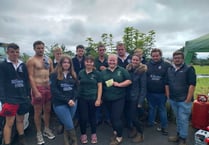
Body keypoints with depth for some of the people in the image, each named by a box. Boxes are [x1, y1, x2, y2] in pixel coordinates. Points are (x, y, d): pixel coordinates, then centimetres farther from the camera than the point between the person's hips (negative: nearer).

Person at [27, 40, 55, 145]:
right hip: (38, 88, -5)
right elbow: (31, 77, -11)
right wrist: (36, 91, -18)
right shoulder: (31, 60, -6)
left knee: (47, 110, 15)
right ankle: (39, 133, 20)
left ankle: (46, 130, 32)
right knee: (38, 112, 4)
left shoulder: (48, 59, 11)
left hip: (49, 87, 6)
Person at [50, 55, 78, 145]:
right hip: (60, 104, -4)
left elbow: (76, 88, 6)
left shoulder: (73, 75, 10)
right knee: (70, 126, -3)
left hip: (72, 103, 4)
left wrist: (73, 99, -11)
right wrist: (67, 100, -15)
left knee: (67, 125, 13)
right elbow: (54, 90, -11)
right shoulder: (54, 75, -4)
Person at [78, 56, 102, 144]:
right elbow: (78, 85, 9)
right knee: (83, 117, 4)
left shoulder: (97, 73, -2)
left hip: (93, 99, -1)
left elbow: (99, 87, -3)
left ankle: (94, 134, 30)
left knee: (92, 117, 11)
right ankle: (83, 134, 27)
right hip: (82, 99, 1)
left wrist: (98, 99, -8)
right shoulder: (81, 73, 4)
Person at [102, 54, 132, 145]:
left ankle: (119, 137, 19)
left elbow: (129, 81, -5)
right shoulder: (103, 72, 7)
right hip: (107, 99, 4)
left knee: (117, 117, -2)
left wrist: (119, 84, -17)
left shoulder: (122, 70, -2)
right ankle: (115, 132, 41)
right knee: (112, 117, 18)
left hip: (119, 98, -4)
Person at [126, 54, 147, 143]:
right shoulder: (128, 69, 4)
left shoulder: (142, 71, -10)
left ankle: (140, 134, 23)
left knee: (133, 117, -1)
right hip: (127, 96, 5)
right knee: (129, 115, 11)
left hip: (135, 97, -5)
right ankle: (132, 130, 37)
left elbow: (143, 87, -11)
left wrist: (140, 101, -14)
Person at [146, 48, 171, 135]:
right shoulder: (147, 65, 2)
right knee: (151, 108, 18)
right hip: (150, 92, 3)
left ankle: (164, 127, 26)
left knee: (162, 109, 12)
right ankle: (150, 124, 36)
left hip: (162, 93, -2)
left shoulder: (167, 65, -6)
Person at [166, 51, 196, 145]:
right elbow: (167, 84, 14)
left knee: (183, 120, 3)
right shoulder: (170, 70, 10)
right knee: (178, 119, 19)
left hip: (184, 100, -5)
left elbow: (192, 85, -12)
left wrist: (188, 99, -16)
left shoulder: (189, 69, -7)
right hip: (173, 100, 5)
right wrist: (168, 96, 8)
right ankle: (178, 135, 34)